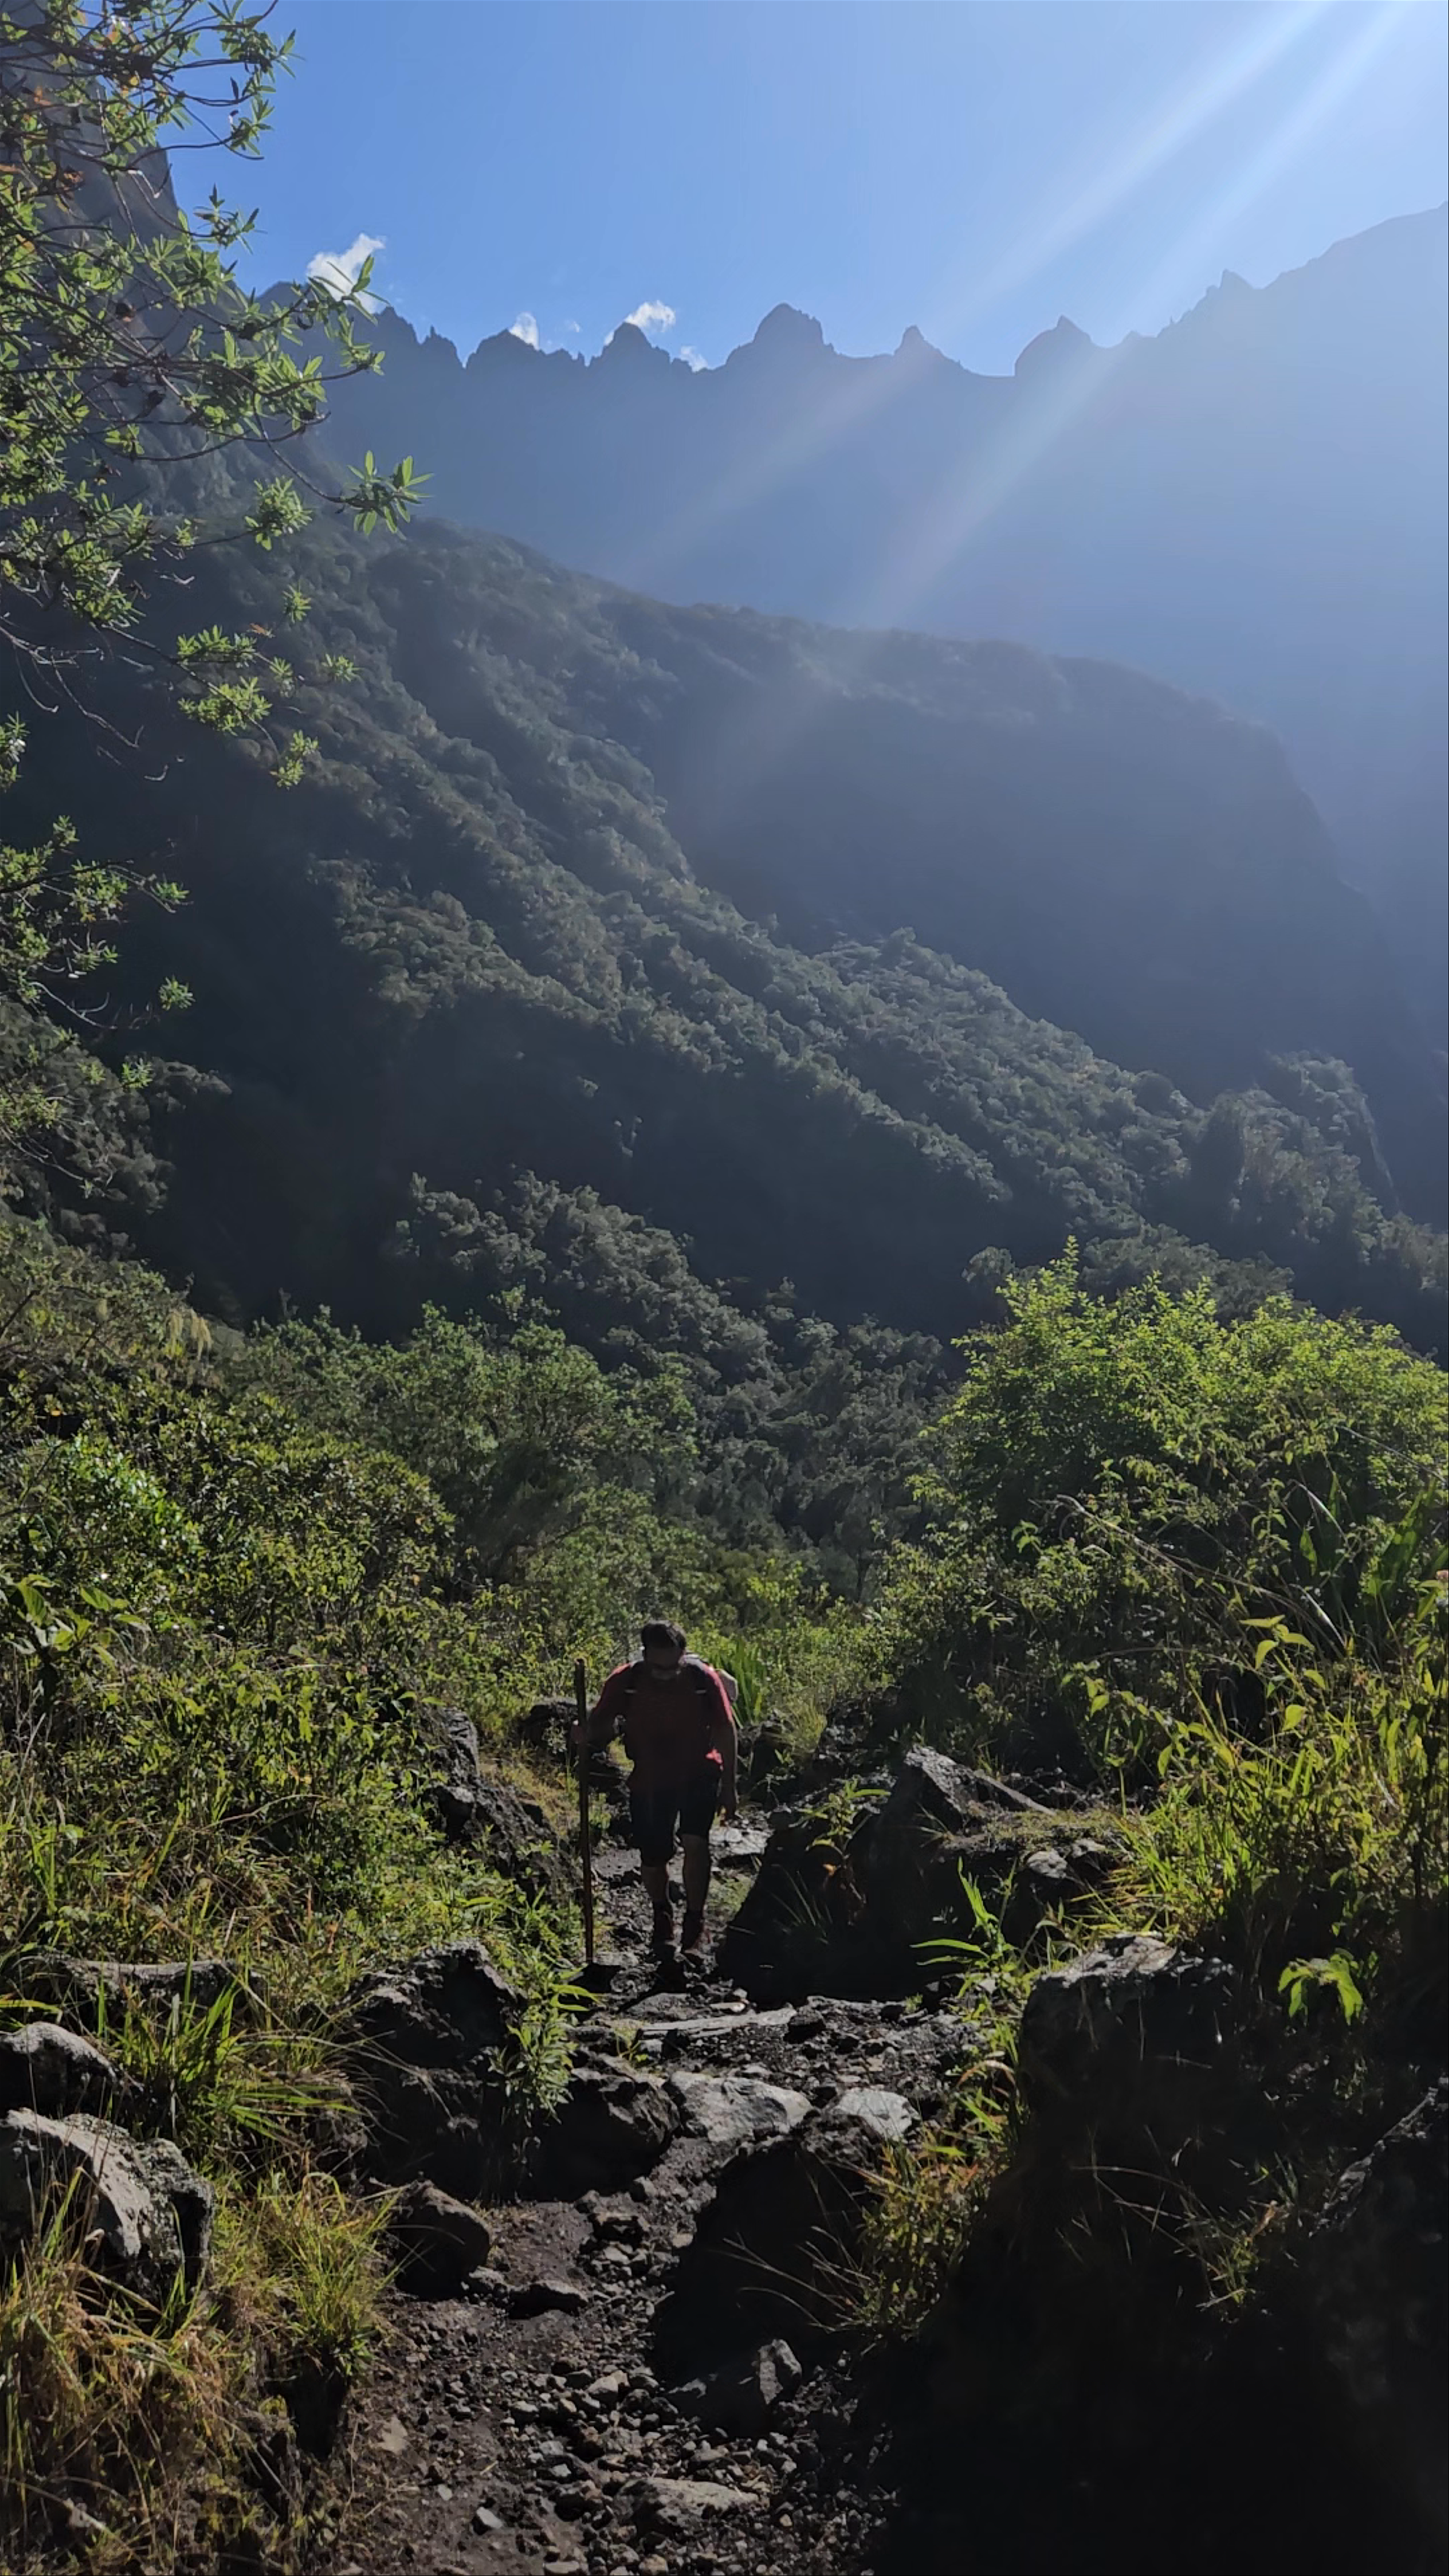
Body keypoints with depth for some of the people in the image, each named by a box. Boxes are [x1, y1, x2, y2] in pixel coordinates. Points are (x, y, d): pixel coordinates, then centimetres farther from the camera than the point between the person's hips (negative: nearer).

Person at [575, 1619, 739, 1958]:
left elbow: (726, 1733, -7)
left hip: (698, 1774, -1)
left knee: (694, 1841, -21)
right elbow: (600, 1724, -8)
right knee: (653, 1857, 7)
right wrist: (586, 1736, -33)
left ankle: (695, 1926, -5)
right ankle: (663, 1918, 36)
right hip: (650, 1780, 2)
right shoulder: (625, 1682, -17)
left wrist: (730, 1786, -4)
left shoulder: (704, 1680, -18)